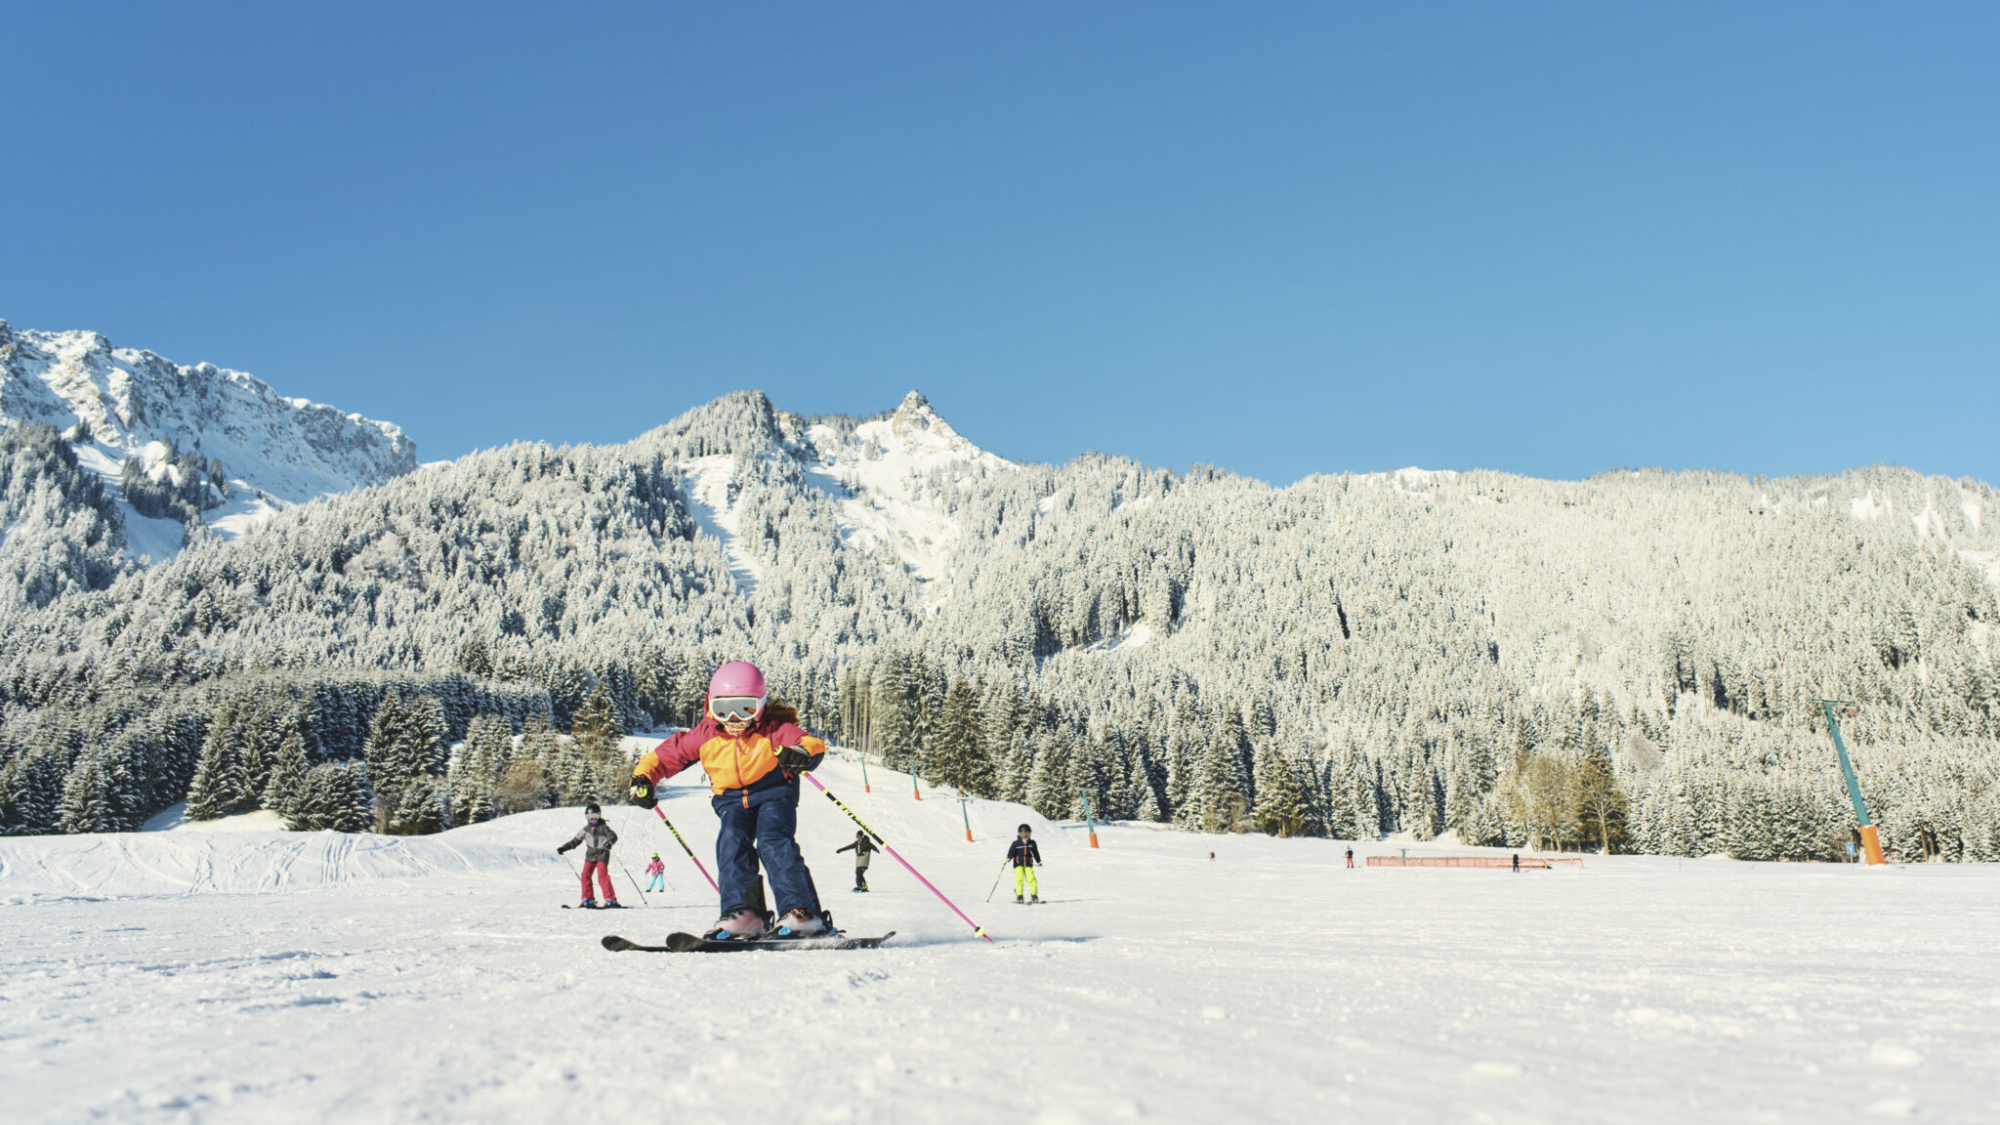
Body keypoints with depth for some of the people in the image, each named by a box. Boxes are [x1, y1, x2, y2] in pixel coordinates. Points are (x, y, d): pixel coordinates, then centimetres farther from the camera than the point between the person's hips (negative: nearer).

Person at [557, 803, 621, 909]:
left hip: (602, 854, -5)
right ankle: (588, 900, 2)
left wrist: (610, 842, -37)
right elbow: (575, 841, 18)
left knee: (603, 877, -17)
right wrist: (563, 848, 13)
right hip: (590, 855, 5)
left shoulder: (603, 827, -2)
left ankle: (611, 900, -16)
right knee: (585, 875, -7)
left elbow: (613, 836, -15)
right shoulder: (586, 829, 12)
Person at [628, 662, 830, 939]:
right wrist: (642, 776, -14)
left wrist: (801, 753, -53)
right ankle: (739, 913, -21)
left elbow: (813, 745, -29)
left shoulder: (773, 730, -17)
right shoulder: (706, 735, -7)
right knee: (732, 841, -23)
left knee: (772, 842, -26)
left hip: (774, 793, -3)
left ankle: (801, 912, -25)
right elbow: (668, 754, 2)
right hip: (732, 800, 4)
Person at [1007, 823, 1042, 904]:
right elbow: (1011, 852, -3)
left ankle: (1034, 896, 3)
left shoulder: (1032, 843, 8)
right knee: (1019, 879, -15)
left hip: (1028, 865, 2)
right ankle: (1019, 896, -6)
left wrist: (1039, 861, 26)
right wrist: (1008, 858, -21)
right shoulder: (1016, 843, -1)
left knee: (1031, 879, -10)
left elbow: (1035, 853, 21)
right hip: (1018, 864, -2)